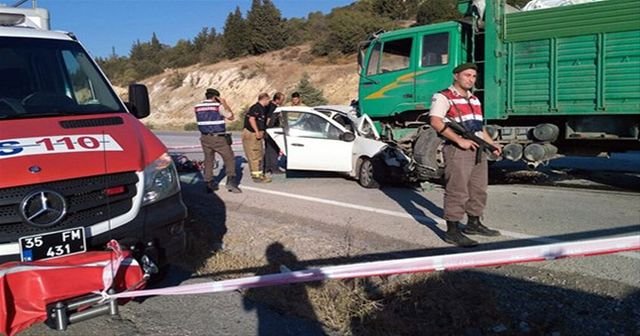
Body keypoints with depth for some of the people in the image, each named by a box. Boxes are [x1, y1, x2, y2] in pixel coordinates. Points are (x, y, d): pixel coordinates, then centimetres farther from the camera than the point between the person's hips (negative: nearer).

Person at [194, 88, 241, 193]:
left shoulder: (197, 107, 6)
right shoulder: (218, 106, -8)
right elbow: (231, 117, 1)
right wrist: (225, 104, 7)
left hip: (205, 138, 5)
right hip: (218, 138, -5)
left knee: (208, 160, 13)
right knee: (229, 158, 4)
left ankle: (209, 184, 13)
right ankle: (231, 181, -8)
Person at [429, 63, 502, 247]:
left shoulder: (474, 99, 21)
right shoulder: (443, 97, -7)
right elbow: (436, 122, -21)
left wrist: (492, 144, 16)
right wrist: (459, 140, -25)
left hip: (478, 150, 9)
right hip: (457, 150, -9)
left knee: (478, 190, 15)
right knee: (457, 191, -8)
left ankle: (474, 224, 29)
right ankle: (452, 231, -2)